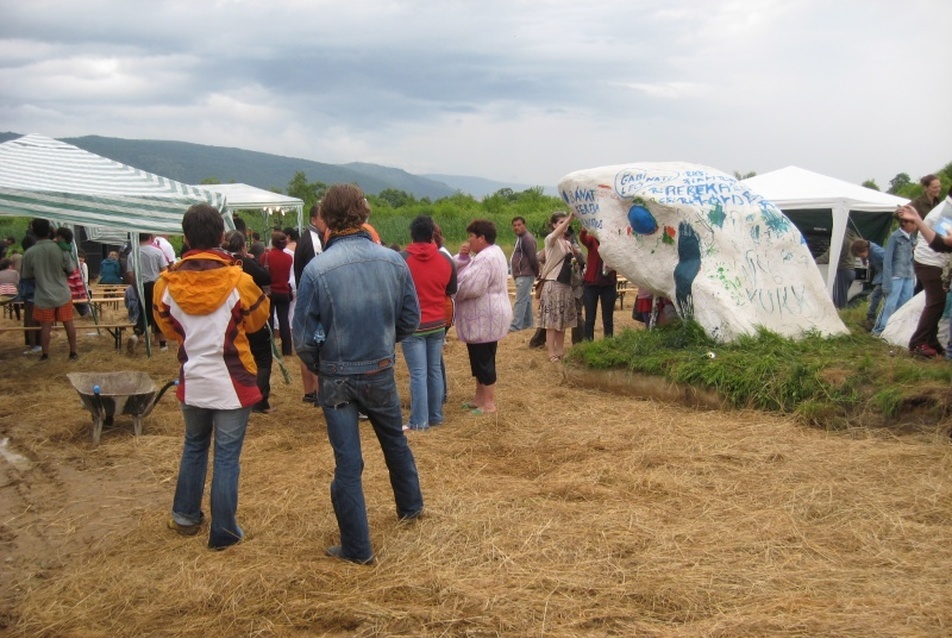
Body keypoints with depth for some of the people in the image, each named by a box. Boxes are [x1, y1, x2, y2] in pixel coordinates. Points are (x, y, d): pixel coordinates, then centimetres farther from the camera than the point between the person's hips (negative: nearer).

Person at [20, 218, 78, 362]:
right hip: (62, 294, 0)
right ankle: (73, 353, 18)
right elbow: (71, 270, -2)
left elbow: (27, 276, 0)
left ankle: (45, 355, 18)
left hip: (43, 296, 0)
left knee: (45, 326, 10)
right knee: (69, 323, 12)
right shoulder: (61, 249, -13)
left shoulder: (29, 253, -12)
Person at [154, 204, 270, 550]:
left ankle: (185, 516, 34)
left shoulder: (168, 283, -8)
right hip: (232, 381, -3)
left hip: (192, 380, 3)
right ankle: (223, 531, 11)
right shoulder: (237, 280, -15)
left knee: (194, 447, 23)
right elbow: (256, 319, 3)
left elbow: (167, 327, 8)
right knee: (227, 456, 5)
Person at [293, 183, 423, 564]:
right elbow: (410, 320, 1)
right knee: (395, 441, 26)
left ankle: (356, 547, 15)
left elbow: (305, 338, -12)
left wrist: (318, 367, 7)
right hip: (381, 372, 3)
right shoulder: (394, 261, -8)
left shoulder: (316, 270, -19)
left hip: (336, 379, -3)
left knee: (347, 462, 6)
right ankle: (411, 506, 46)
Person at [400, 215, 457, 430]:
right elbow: (452, 291, 11)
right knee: (435, 370, 13)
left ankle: (419, 421, 0)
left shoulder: (401, 259, -13)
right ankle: (436, 416, 20)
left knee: (418, 374, -2)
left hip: (413, 325, -4)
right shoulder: (446, 260, 0)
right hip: (438, 323, 4)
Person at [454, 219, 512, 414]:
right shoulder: (493, 252, 14)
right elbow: (466, 273, 14)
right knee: (480, 359, 18)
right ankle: (480, 397, 28)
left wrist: (452, 292, -9)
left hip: (484, 319, -11)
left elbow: (470, 287, -28)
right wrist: (463, 257, -5)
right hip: (485, 317, 11)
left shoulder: (486, 258, -22)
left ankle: (489, 403, 4)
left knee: (484, 360, -3)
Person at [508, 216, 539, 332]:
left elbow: (533, 258, -18)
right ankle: (527, 322, 23)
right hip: (522, 274, 11)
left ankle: (515, 325, -15)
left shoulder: (527, 239, -16)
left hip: (525, 275, -11)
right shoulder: (520, 238, 18)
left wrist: (537, 272, -9)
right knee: (526, 299, 16)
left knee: (520, 300, -12)